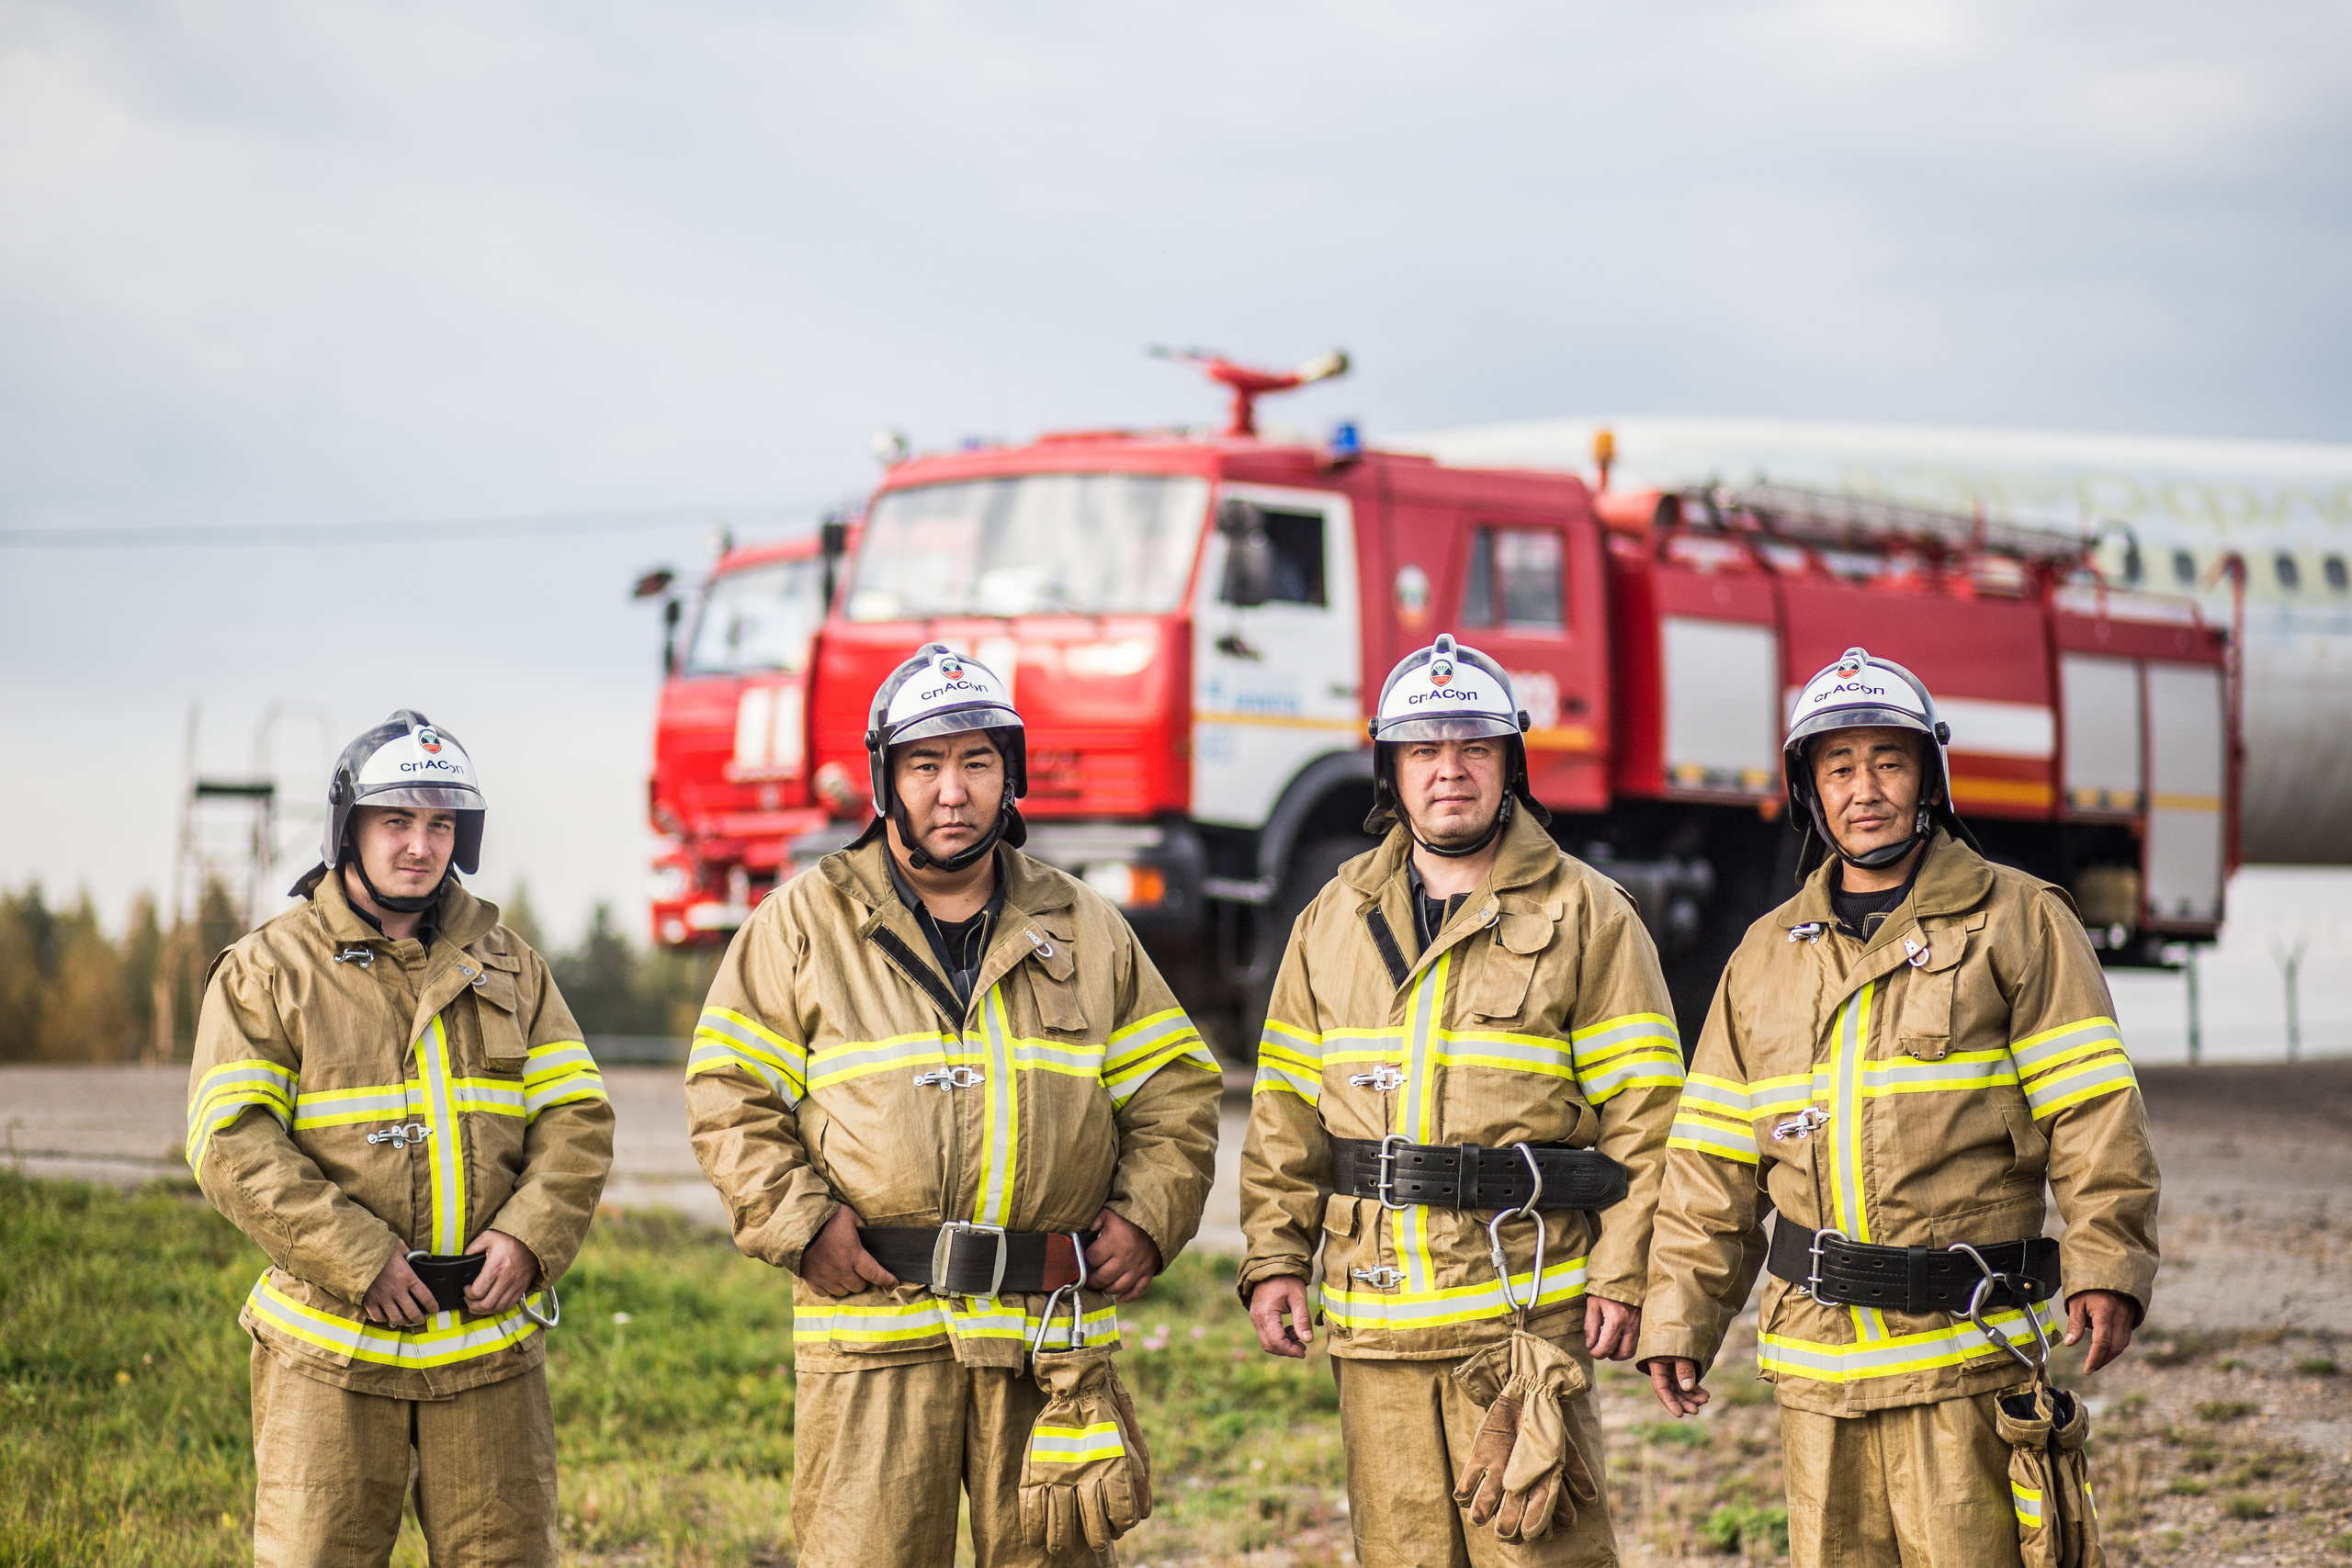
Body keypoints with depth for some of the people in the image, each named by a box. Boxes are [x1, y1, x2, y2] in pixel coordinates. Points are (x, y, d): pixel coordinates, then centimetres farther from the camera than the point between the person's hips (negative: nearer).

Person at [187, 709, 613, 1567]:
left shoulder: (506, 965, 13)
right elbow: (231, 1144, -9)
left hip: (490, 1341, 3)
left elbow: (578, 1117, 8)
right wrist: (357, 1258, -17)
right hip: (333, 1348, -3)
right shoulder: (267, 972, 1)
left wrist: (528, 1236, -9)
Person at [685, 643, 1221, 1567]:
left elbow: (1175, 1088, 17)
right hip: (872, 1330, -2)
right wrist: (799, 1223, -8)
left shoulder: (1086, 931, 13)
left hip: (1052, 1337, 2)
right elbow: (730, 1092, 3)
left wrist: (1148, 1219, 3)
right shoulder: (803, 926, 5)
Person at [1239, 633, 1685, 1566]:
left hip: (1528, 1309, -4)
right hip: (1373, 1315, 4)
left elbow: (1645, 1111, -2)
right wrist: (1274, 1256, 5)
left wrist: (1623, 1278, -8)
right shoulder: (1334, 923, 14)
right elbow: (1287, 1111, 15)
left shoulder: (1586, 916, 1)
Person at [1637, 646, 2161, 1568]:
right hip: (1816, 1356, 4)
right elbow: (1714, 1159, 15)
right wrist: (1680, 1317, 9)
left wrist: (2109, 1264, -16)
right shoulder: (1768, 955, 15)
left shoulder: (2017, 923, 3)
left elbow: (2093, 1111, -4)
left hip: (1965, 1353, -4)